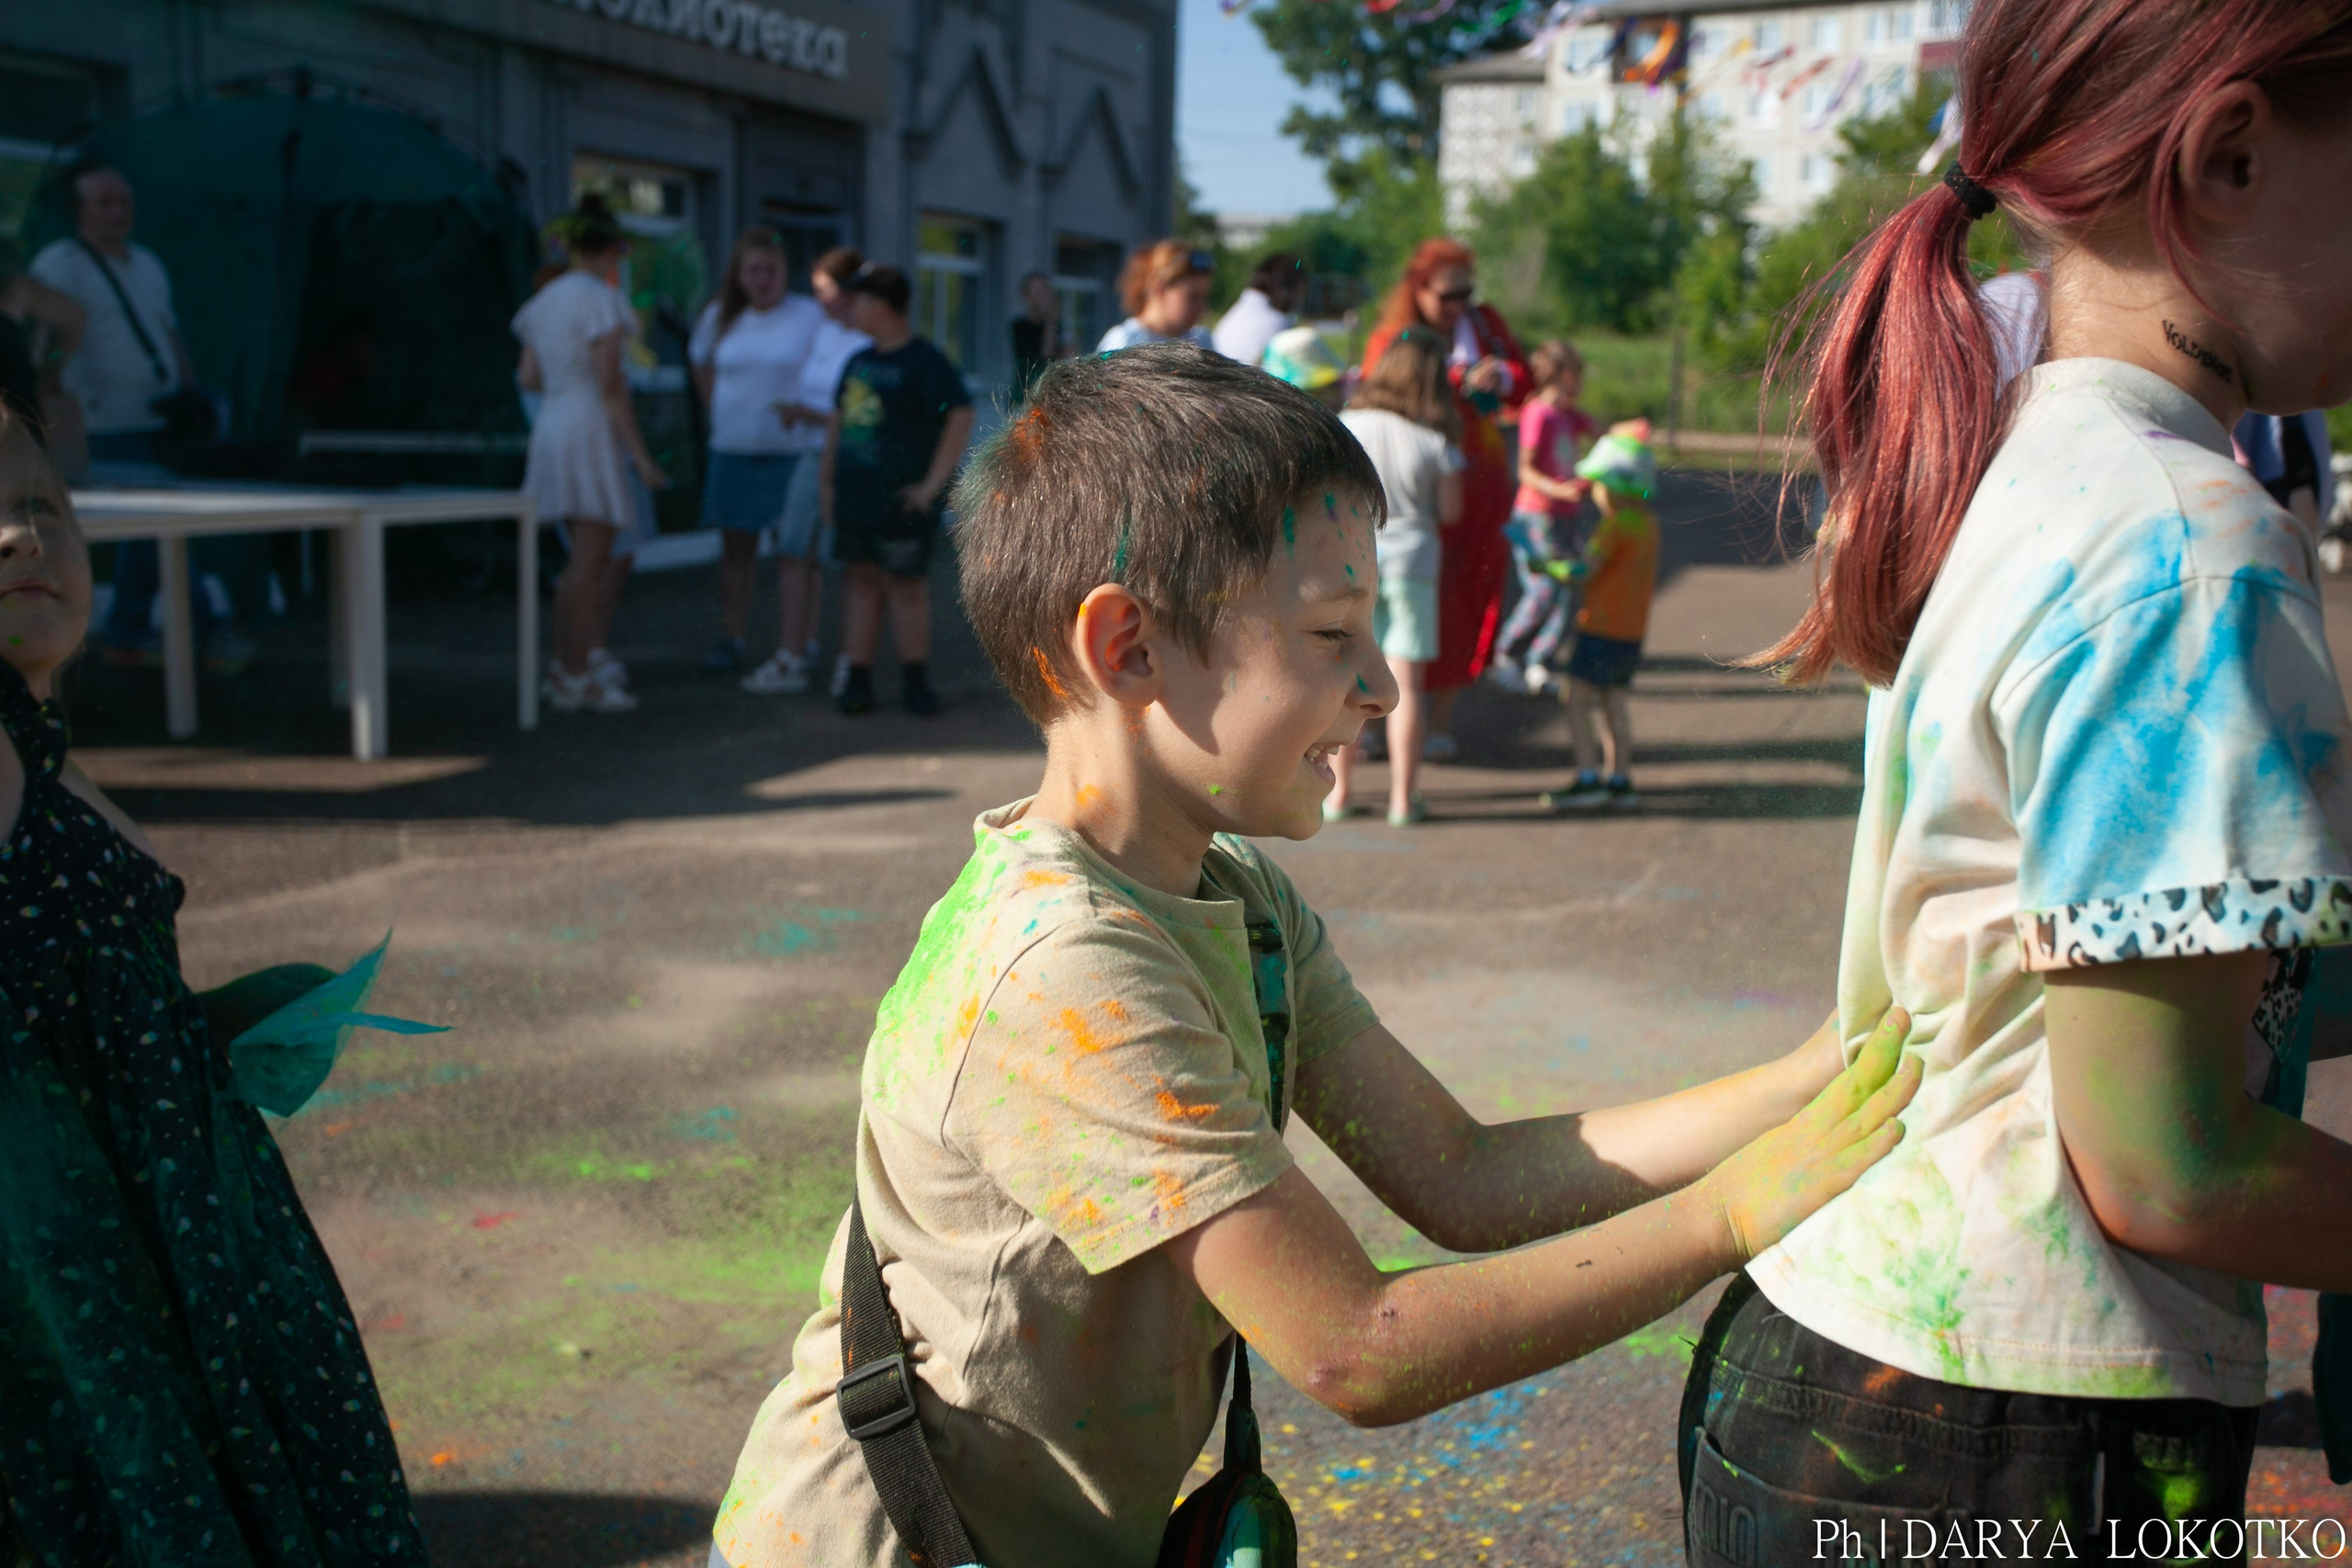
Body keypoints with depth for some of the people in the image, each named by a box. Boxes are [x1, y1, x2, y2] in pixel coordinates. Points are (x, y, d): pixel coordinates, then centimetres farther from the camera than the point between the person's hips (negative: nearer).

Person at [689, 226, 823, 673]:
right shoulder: (721, 316, 7)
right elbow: (702, 364, 23)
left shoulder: (809, 315, -5)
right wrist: (718, 410, 14)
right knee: (736, 547, 8)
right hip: (732, 449, 4)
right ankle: (730, 640, 14)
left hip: (789, 450, -4)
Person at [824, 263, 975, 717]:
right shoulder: (859, 361, 13)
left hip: (902, 503, -7)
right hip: (855, 494, 7)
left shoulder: (925, 363, -10)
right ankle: (858, 680, 14)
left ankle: (915, 680, 13)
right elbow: (839, 420, 20)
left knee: (906, 585, 1)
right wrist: (829, 482, 14)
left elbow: (961, 417, -17)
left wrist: (933, 483, -19)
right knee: (862, 580, 9)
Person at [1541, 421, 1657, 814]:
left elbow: (1583, 571, -21)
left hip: (1603, 628, -9)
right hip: (1633, 629, 9)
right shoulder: (1648, 524, 13)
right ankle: (1620, 779, 17)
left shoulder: (1617, 523, -15)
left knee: (1577, 699, -6)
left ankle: (1588, 778, -11)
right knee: (1614, 700, 15)